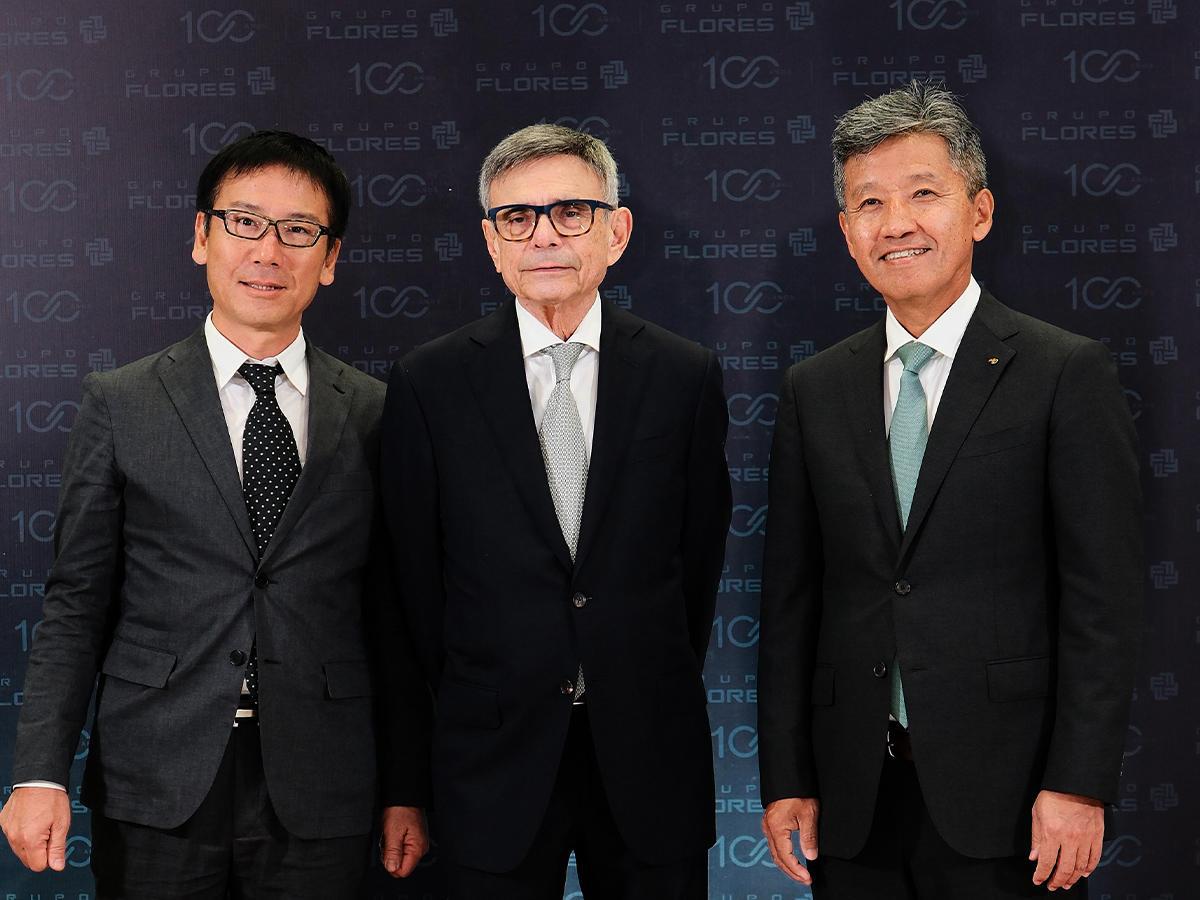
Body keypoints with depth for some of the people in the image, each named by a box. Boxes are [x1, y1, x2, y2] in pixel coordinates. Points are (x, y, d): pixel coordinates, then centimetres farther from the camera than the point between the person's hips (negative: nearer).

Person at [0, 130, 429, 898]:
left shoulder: (375, 415, 5)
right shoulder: (122, 403, 4)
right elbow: (77, 602, 2)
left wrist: (410, 791, 5)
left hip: (318, 801, 1)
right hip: (155, 797, 0)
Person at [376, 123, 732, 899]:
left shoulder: (687, 377, 0)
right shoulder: (430, 384, -3)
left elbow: (700, 553, 7)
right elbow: (417, 571, 3)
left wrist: (660, 696, 9)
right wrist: (476, 704, 6)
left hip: (650, 756, 1)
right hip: (498, 765, -1)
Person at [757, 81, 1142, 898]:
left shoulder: (1068, 373, -3)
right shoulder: (814, 390, 9)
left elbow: (1102, 596, -6)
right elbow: (791, 597, 9)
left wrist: (1078, 785, -11)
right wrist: (786, 781, 4)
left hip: (1003, 795, -3)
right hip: (853, 799, 4)